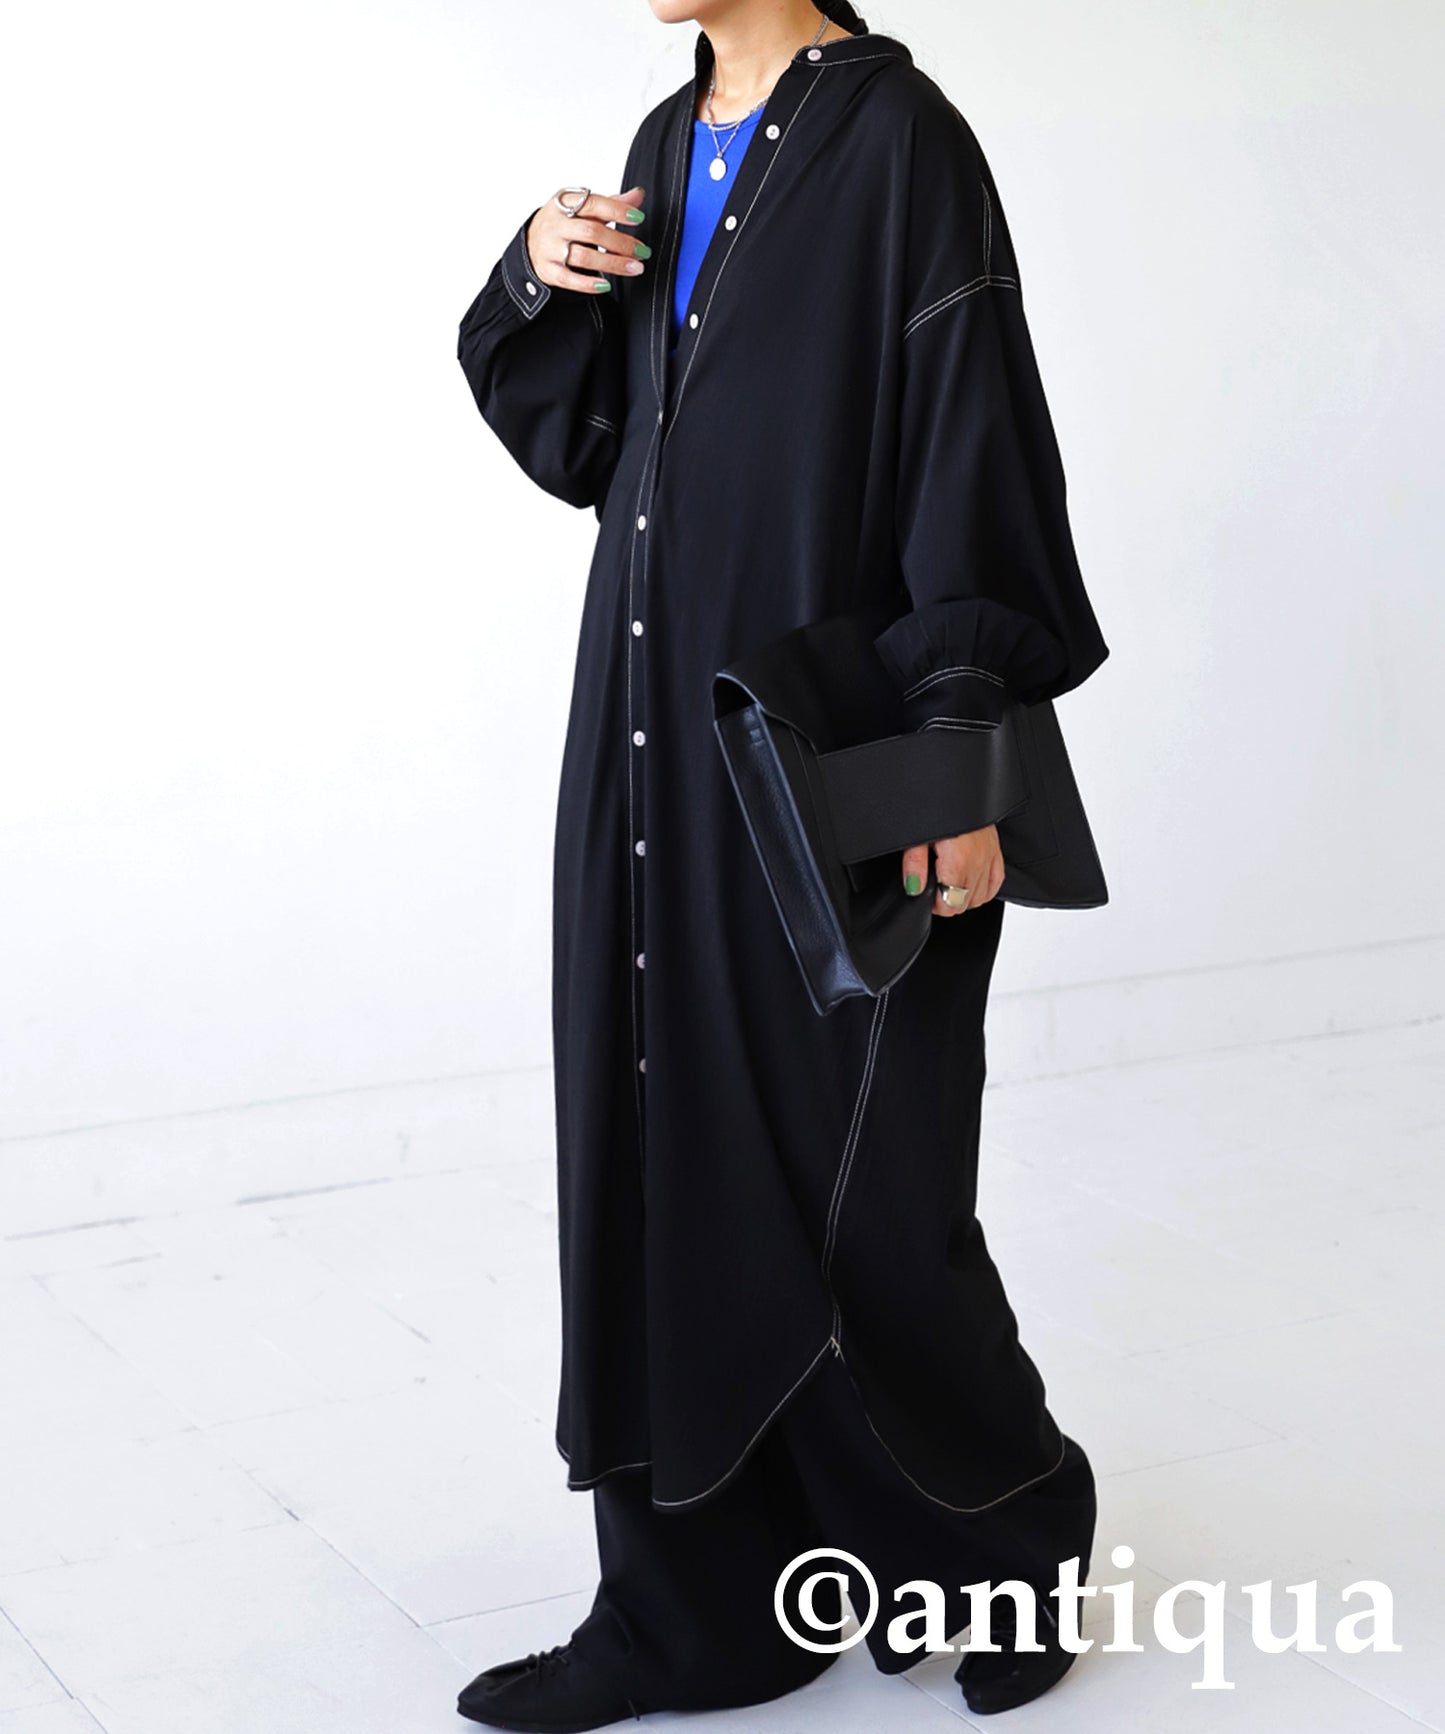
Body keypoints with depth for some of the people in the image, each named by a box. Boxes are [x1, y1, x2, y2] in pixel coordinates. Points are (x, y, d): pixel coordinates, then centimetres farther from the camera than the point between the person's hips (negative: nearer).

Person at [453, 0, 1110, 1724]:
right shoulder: (671, 147, 13)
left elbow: (980, 445, -15)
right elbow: (585, 442, 17)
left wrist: (959, 758, -22)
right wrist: (541, 279, -3)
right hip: (664, 738, 7)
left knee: (850, 1187, 0)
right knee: (658, 1161, 7)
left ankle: (1014, 1521, 27)